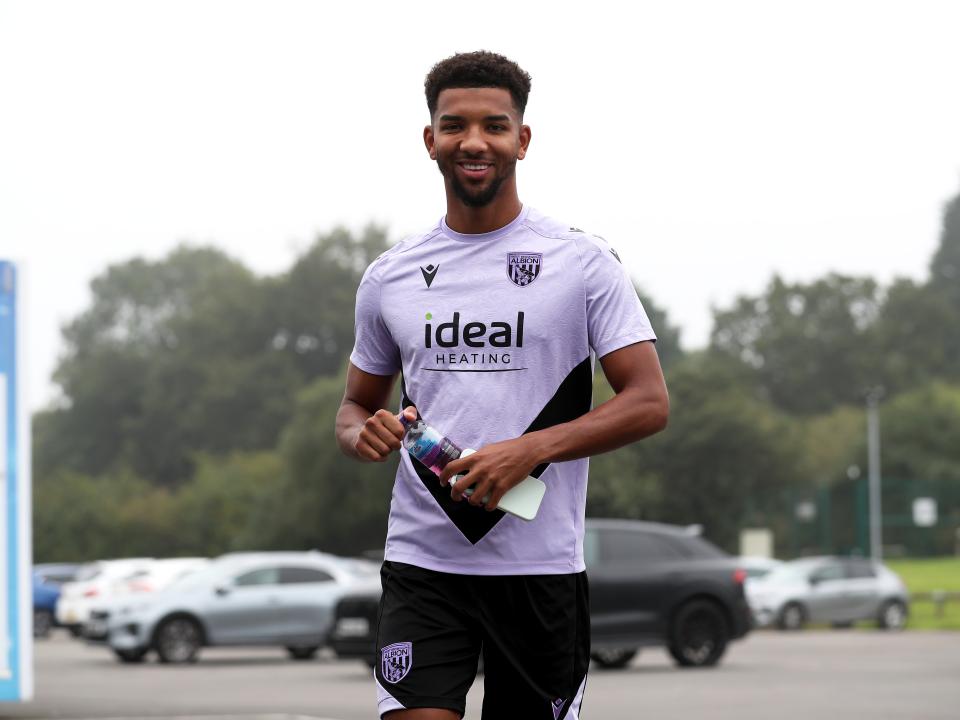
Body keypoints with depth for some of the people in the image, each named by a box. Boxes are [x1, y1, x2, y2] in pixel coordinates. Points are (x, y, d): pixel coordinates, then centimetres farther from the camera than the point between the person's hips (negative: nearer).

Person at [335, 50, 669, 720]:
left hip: (542, 565, -1)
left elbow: (650, 403, -5)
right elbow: (357, 403, 21)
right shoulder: (389, 276, 10)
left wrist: (528, 449, -18)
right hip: (422, 562, 2)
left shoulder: (582, 261, 0)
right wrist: (362, 432, -5)